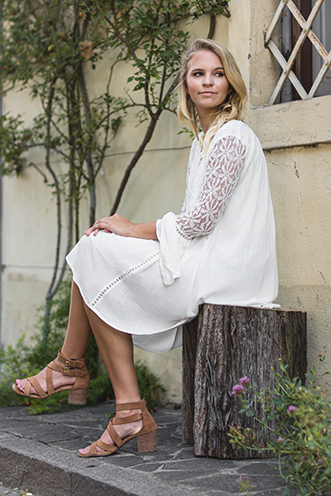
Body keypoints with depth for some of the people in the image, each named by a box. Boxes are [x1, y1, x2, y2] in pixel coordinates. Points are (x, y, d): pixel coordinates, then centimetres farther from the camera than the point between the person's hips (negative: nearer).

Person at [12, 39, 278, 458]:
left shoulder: (231, 136, -11)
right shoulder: (204, 138, 19)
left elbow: (199, 220, -17)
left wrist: (133, 230, -6)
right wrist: (130, 231, 5)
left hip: (219, 273, -10)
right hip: (204, 264, 10)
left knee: (96, 255, -7)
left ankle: (69, 365, 13)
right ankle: (130, 414, -4)